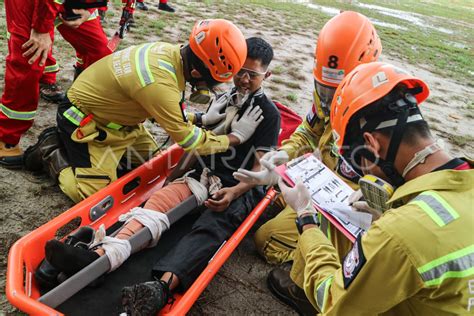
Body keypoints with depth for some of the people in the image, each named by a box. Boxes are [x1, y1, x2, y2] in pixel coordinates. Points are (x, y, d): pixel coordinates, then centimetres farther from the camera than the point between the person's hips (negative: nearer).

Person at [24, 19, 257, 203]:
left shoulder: (173, 52, -12)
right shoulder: (159, 83, -37)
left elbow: (165, 112, 3)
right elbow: (187, 140, -25)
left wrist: (201, 118, -4)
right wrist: (237, 136, -16)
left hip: (111, 112, 8)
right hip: (85, 121, -8)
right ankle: (52, 153, 8)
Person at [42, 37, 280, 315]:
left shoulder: (269, 113, 2)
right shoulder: (223, 98, 19)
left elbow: (261, 167, -5)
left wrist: (234, 192, -22)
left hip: (241, 188, -5)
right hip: (206, 176, 5)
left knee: (213, 227, -34)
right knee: (161, 198, -23)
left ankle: (162, 287, -59)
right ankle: (99, 257, -41)